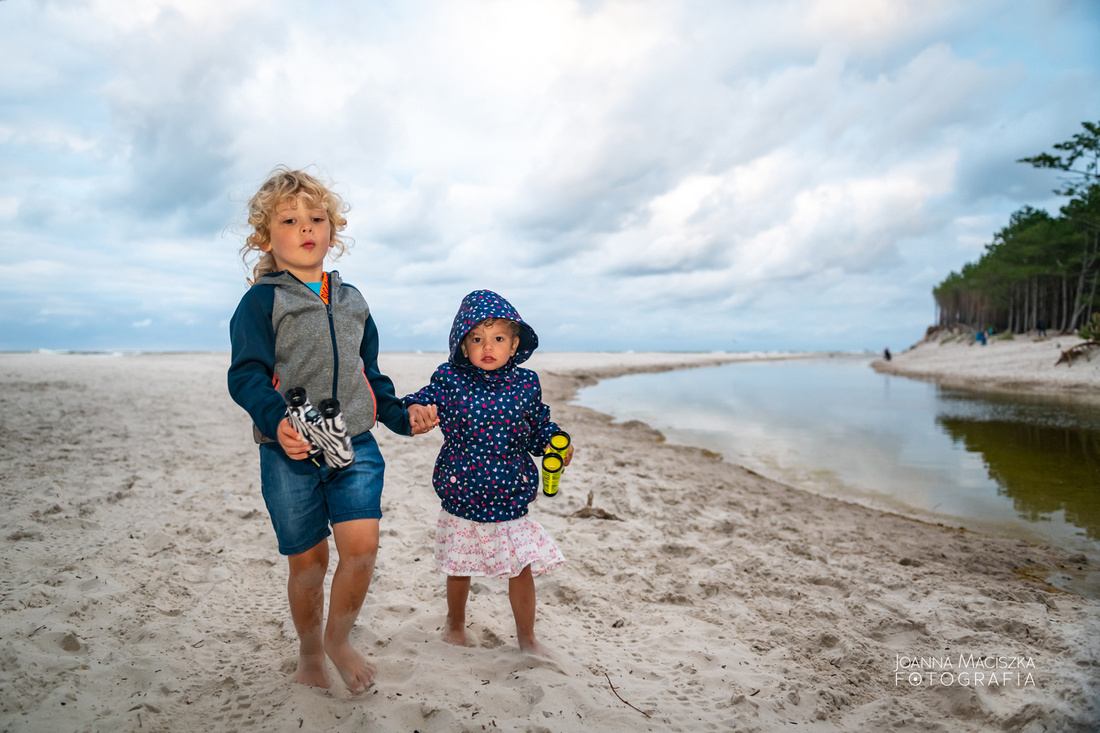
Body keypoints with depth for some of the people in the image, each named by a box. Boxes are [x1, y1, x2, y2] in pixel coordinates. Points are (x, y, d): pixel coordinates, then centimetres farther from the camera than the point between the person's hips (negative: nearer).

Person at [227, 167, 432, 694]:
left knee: (362, 547, -10)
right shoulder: (262, 300, 0)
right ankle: (309, 654, 33)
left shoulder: (351, 300, 15)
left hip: (355, 444, 3)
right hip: (290, 453, -3)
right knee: (307, 560, 7)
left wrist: (400, 415, 13)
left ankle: (339, 638, 18)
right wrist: (276, 420, -27)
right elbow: (246, 374, -10)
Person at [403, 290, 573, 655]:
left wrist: (556, 444, -13)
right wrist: (416, 409, -36)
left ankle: (526, 635, 31)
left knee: (522, 568, 6)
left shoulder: (526, 383, -3)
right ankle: (456, 622, 47)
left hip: (511, 496, 0)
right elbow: (425, 400, -13)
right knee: (459, 568, 19)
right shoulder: (449, 380, -8)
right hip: (461, 494, 0)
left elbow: (539, 427, 6)